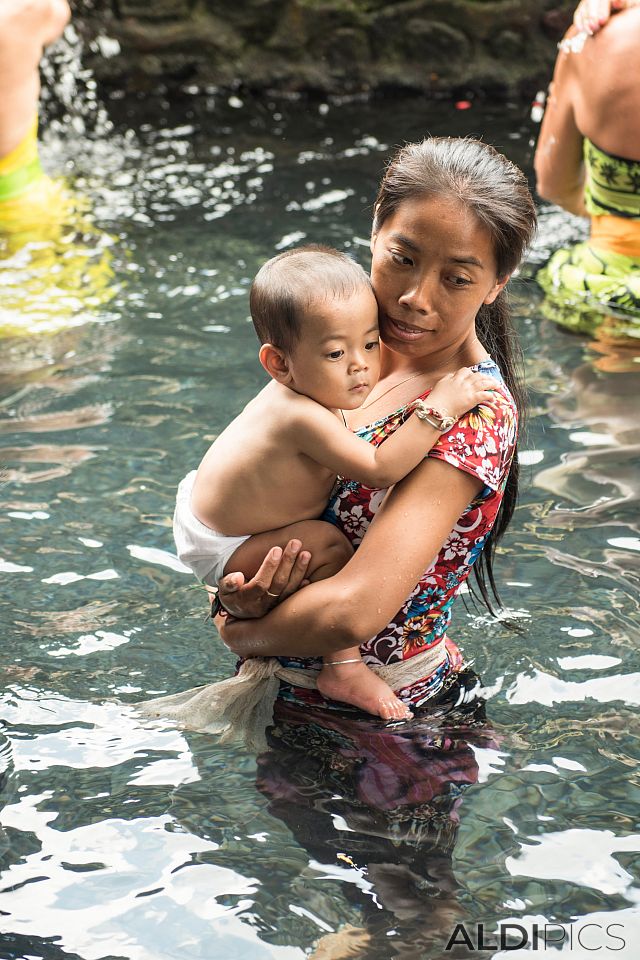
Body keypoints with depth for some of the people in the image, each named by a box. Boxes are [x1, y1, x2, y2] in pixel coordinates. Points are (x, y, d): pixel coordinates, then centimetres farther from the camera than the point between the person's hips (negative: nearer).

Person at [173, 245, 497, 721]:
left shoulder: (302, 390, -8)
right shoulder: (304, 418, -36)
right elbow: (380, 469, -39)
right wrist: (439, 406, -40)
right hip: (219, 551, -10)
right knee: (328, 545, -26)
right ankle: (343, 669, -17)